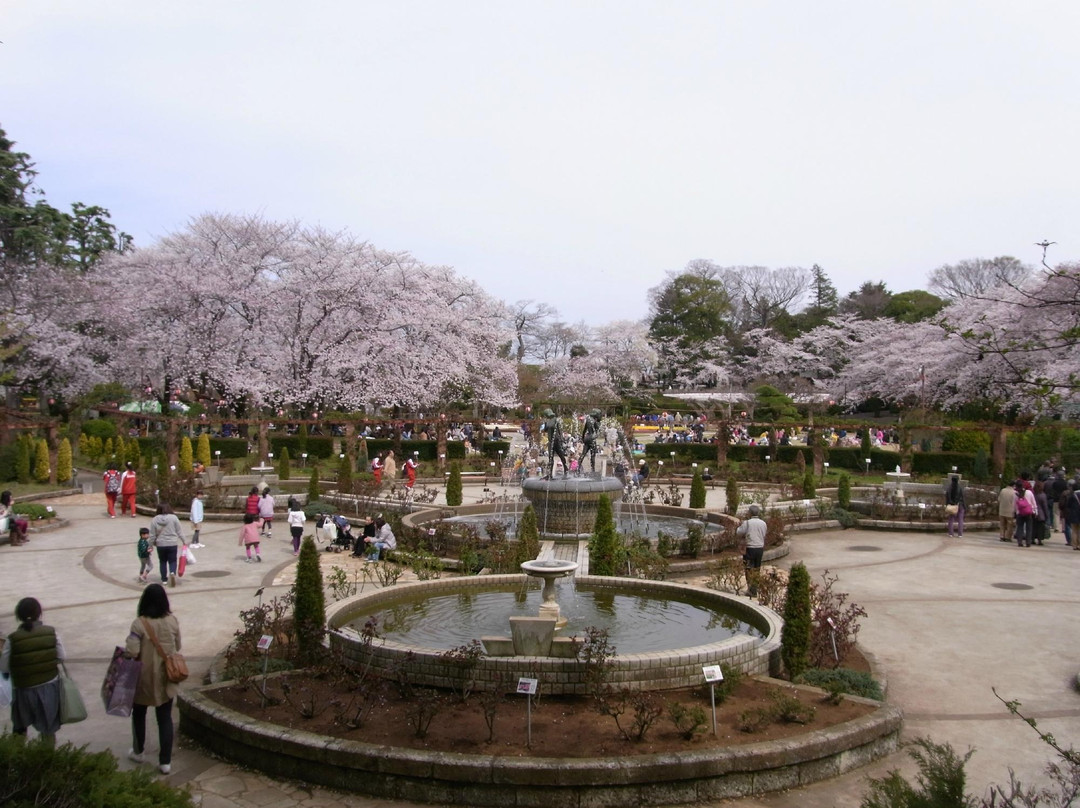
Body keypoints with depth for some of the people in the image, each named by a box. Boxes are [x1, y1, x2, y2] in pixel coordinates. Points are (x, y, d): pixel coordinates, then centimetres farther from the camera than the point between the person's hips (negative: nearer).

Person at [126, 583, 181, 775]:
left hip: (145, 677, -2)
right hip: (166, 677, 2)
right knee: (165, 718, 9)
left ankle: (138, 752, 38)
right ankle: (165, 761, 10)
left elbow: (132, 652, -21)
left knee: (139, 714, 22)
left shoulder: (139, 623, -19)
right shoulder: (172, 621, -7)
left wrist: (122, 650, -1)